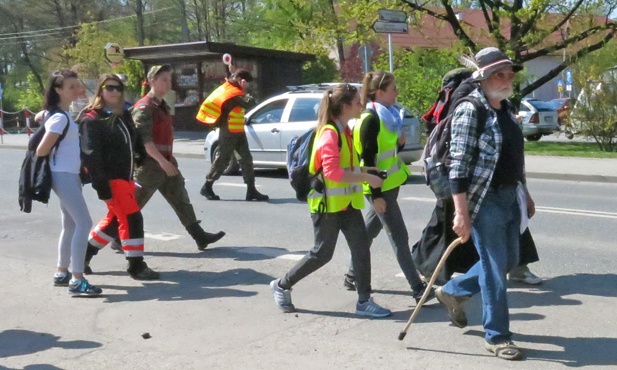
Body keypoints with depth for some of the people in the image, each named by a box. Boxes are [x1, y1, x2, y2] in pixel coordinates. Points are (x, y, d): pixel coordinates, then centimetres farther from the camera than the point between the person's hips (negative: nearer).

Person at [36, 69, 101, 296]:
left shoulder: (62, 114, 11)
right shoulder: (60, 117, -18)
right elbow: (41, 151, -19)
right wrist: (54, 155, 1)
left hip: (69, 174, 10)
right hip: (63, 176, -10)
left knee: (70, 225, 16)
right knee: (84, 223, -14)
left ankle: (62, 273, 26)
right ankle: (77, 281, -13)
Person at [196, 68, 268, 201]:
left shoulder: (228, 89, 12)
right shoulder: (233, 93, -18)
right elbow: (249, 103, -24)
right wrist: (245, 92, -13)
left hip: (237, 132, 10)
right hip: (229, 132, -10)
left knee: (246, 159, 4)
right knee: (223, 160, -1)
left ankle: (251, 190, 3)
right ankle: (207, 187, 12)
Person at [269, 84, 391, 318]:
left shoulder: (344, 131, 13)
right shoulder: (329, 133, -17)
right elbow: (332, 172, -28)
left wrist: (362, 169, 9)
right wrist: (367, 178, -25)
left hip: (347, 202, 9)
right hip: (328, 204, -9)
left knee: (361, 249, 2)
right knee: (322, 254, 1)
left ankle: (364, 301, 10)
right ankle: (282, 285, 20)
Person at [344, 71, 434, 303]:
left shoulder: (387, 115, 9)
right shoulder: (370, 119, -17)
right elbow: (368, 158, -20)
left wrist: (399, 143, 0)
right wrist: (375, 194, -21)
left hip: (390, 184, 9)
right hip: (379, 188, -9)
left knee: (370, 230, 17)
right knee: (399, 237, -6)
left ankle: (352, 275, 30)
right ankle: (418, 289, -2)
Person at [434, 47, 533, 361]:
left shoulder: (506, 109, 11)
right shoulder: (469, 111, -16)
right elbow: (458, 165, -20)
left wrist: (525, 194, 21)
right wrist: (461, 213, -24)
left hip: (510, 197, 9)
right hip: (484, 201, -9)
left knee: (509, 260, 17)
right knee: (494, 267, -1)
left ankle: (453, 292, 34)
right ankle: (496, 337, 15)